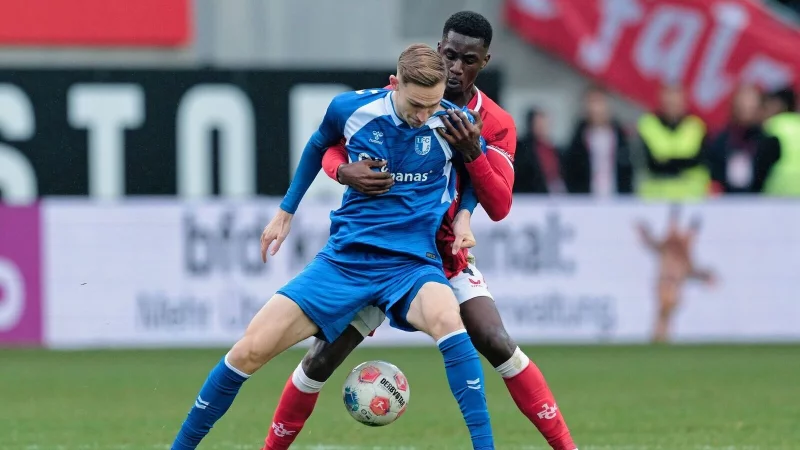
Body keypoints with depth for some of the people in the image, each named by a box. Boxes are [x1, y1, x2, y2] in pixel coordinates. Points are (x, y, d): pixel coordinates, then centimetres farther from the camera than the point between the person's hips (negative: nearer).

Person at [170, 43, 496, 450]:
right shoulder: (351, 109, -5)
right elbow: (318, 146, 20)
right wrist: (286, 211, 23)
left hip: (411, 264, -2)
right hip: (344, 260, 2)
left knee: (447, 320, -38)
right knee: (251, 349, -8)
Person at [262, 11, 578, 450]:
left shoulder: (496, 125, -6)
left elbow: (499, 207, -13)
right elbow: (332, 146, -5)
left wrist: (471, 152, -29)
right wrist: (345, 171, -29)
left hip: (446, 253, 0)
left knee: (499, 346, -17)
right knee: (323, 357, -5)